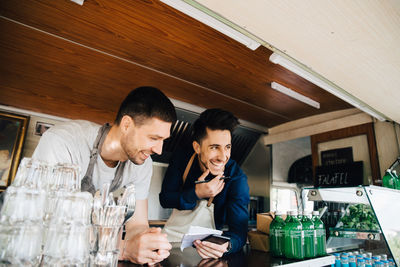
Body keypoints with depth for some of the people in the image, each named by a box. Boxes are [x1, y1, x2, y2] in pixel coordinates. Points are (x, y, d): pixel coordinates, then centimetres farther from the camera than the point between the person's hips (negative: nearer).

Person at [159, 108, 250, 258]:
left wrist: (227, 245, -45)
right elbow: (164, 199, -8)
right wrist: (196, 193, -25)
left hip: (206, 245, -1)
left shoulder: (237, 178, -19)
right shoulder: (182, 157, -11)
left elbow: (239, 230, -21)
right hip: (171, 236, 2)